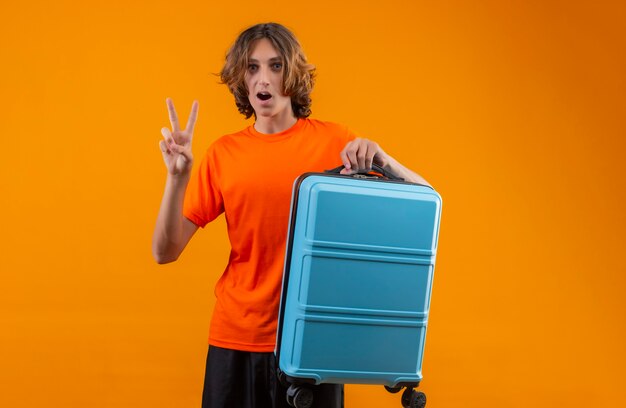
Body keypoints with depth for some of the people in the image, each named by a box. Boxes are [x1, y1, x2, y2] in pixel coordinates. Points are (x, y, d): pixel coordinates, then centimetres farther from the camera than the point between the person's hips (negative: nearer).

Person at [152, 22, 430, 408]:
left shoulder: (333, 140, -1)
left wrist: (380, 157, -22)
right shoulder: (223, 154, 2)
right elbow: (165, 252, -1)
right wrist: (177, 177, -16)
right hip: (237, 340, 1)